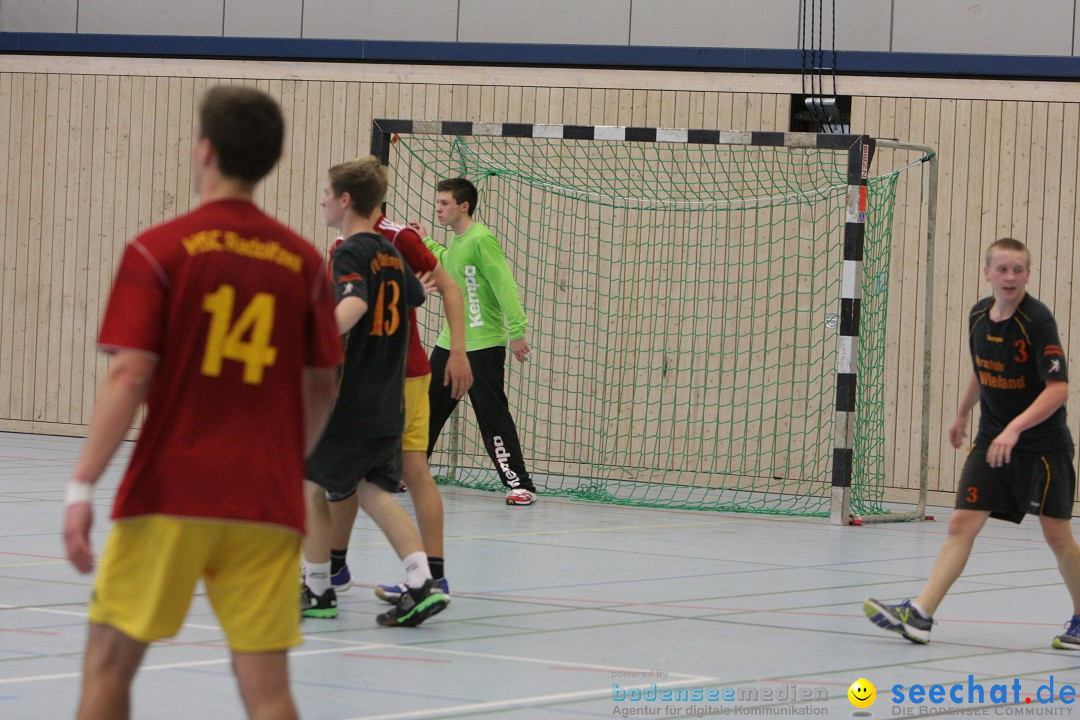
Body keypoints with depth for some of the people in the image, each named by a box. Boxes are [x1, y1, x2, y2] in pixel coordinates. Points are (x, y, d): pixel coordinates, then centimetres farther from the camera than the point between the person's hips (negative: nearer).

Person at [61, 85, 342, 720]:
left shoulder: (158, 251, -4)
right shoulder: (302, 260, 6)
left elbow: (129, 376, -12)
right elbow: (322, 388, 12)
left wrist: (83, 485, -12)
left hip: (169, 494, -3)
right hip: (268, 503, 3)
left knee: (109, 663, 9)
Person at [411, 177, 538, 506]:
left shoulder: (482, 239, -16)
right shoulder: (456, 241, 12)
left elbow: (505, 286, -20)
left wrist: (516, 331, -24)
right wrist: (426, 243, 28)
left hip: (483, 345, -9)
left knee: (493, 416, -9)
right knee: (426, 409, 14)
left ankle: (520, 485, -5)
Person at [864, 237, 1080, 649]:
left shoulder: (1038, 320, -19)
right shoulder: (979, 315, 2)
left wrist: (1016, 428, -35)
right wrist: (963, 413, 31)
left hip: (1043, 444, -5)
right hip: (991, 441, 5)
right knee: (962, 523, -5)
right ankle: (920, 615, -12)